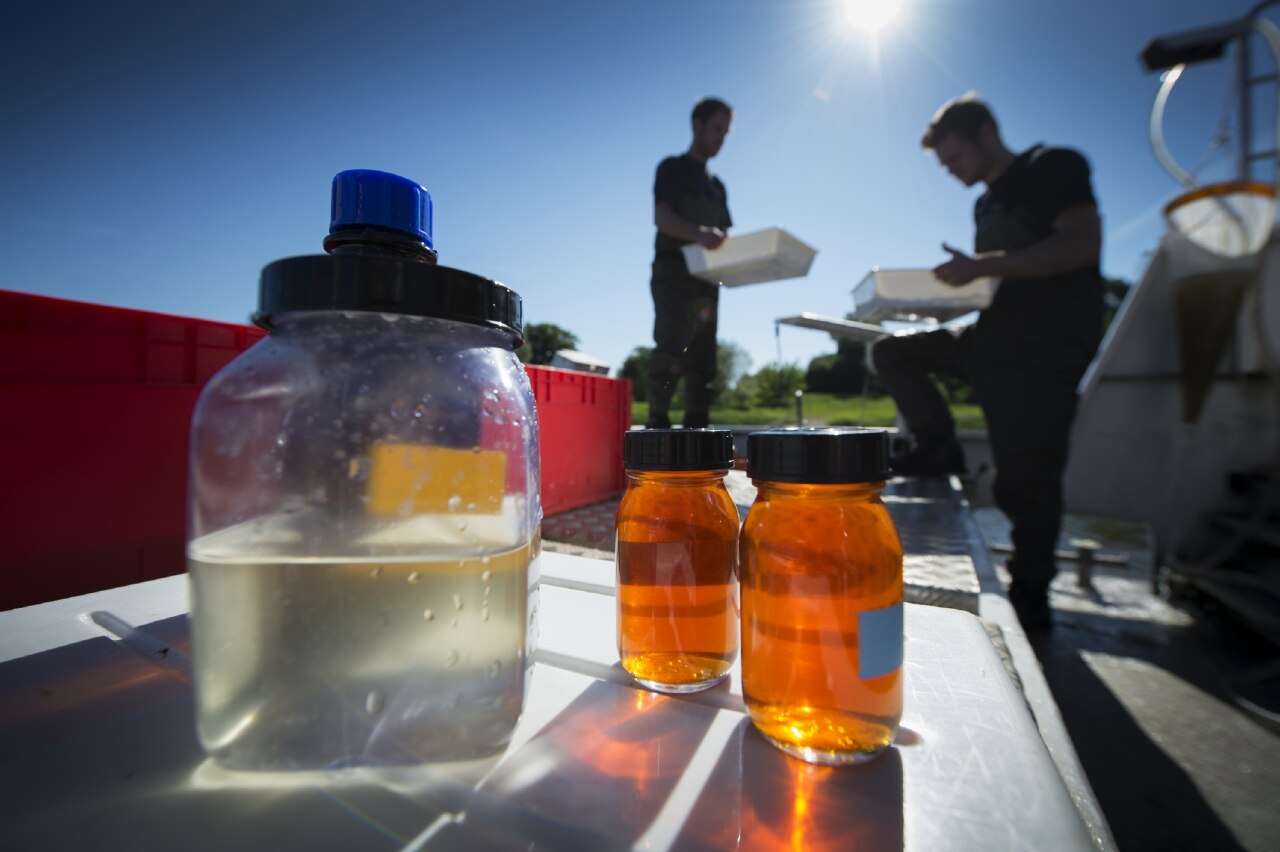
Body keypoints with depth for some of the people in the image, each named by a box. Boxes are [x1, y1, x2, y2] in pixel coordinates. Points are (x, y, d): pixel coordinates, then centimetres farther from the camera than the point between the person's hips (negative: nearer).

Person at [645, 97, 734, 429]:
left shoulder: (717, 186, 24)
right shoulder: (673, 168, 5)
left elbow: (722, 237, 21)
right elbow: (661, 217, -11)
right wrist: (698, 233, -30)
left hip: (706, 277, 7)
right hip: (673, 272, -6)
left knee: (702, 359, 3)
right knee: (670, 348, -18)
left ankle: (697, 426, 7)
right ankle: (657, 422, -15)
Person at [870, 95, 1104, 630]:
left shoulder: (1054, 167, -2)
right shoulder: (986, 203, 20)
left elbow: (1083, 244, -17)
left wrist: (981, 266, -21)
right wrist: (960, 282, 6)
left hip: (1046, 348, -8)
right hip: (994, 338, 8)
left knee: (1023, 479, -8)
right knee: (891, 351, 2)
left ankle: (1030, 598, 9)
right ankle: (938, 447, 4)